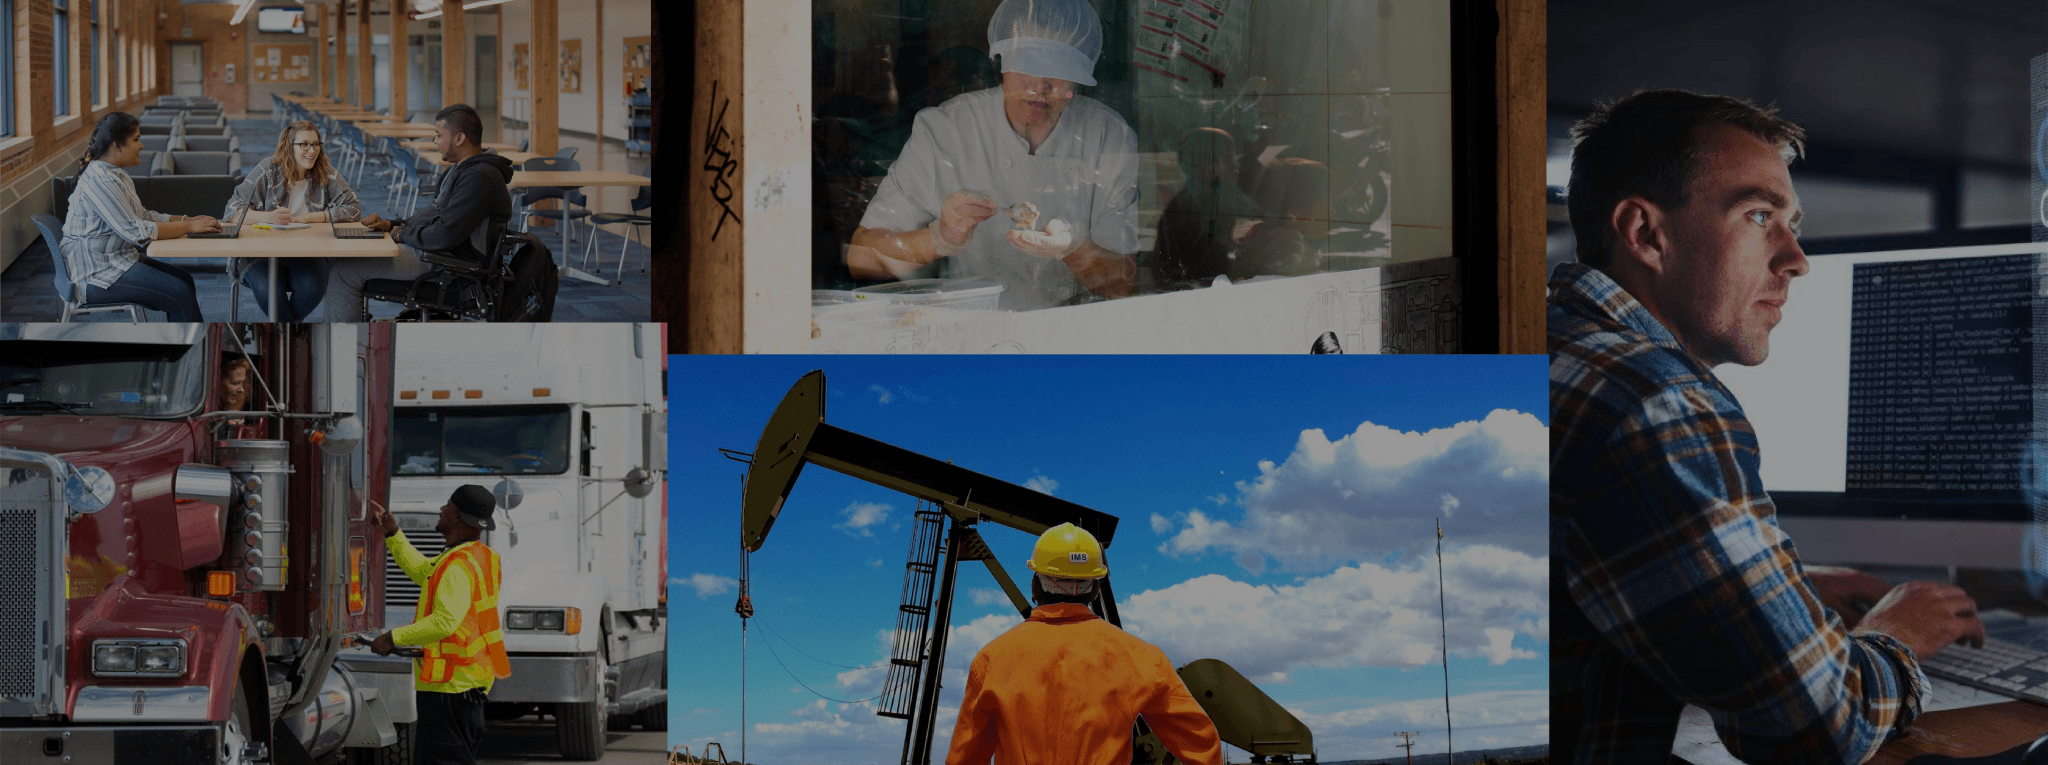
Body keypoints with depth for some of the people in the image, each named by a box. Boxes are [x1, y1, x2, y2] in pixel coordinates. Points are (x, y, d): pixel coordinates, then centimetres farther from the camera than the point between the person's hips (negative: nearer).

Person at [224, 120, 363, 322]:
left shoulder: (326, 174, 5)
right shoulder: (268, 170, -1)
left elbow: (353, 208, -3)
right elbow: (233, 211, -6)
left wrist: (308, 218, -13)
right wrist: (269, 217, -26)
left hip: (308, 253, 1)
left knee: (312, 288, -30)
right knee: (268, 290, -32)